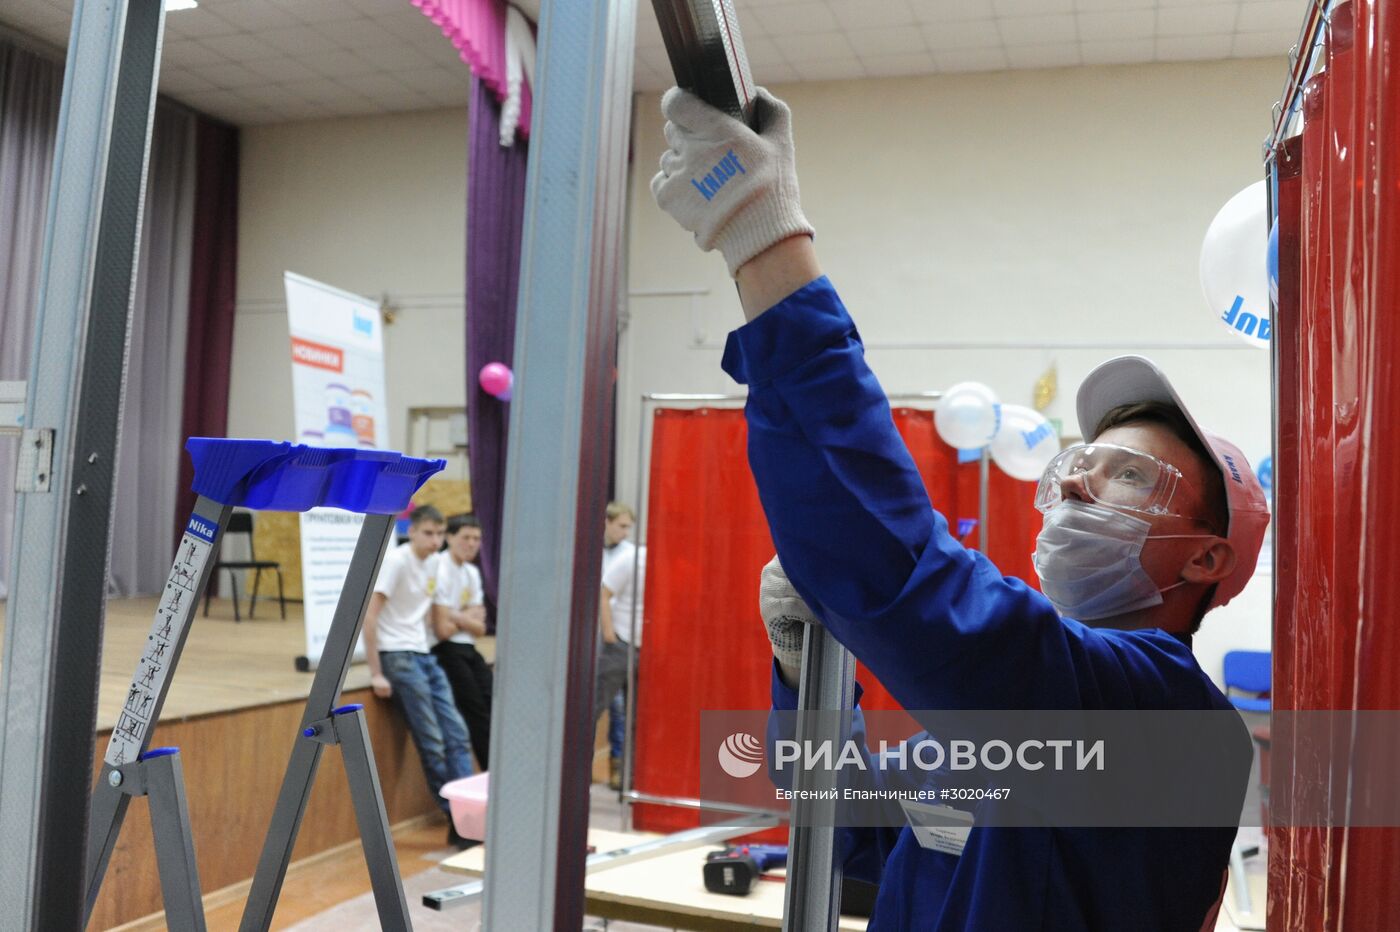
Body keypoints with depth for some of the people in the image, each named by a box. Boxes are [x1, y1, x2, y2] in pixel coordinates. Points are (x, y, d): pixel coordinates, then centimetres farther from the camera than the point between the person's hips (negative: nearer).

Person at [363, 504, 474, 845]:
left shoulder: (430, 564, 9)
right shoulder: (395, 561, -13)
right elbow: (368, 617, -15)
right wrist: (376, 673, -16)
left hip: (424, 657, 7)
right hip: (398, 658, -7)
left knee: (457, 733, 1)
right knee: (432, 744, -6)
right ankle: (458, 820, 4)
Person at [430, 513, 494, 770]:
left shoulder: (472, 573, 12)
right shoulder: (441, 571, -13)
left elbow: (480, 629, 6)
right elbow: (442, 630, -17)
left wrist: (457, 617, -11)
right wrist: (469, 618, -2)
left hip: (468, 649, 8)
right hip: (446, 650, -8)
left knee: (495, 709, 2)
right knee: (478, 716, -7)